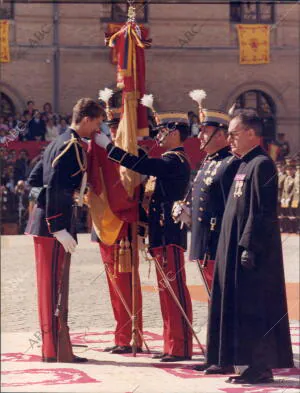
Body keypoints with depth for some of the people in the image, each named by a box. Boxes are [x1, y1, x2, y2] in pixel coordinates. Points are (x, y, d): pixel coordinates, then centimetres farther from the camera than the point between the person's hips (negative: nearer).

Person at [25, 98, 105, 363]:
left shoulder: (59, 143, 16)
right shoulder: (72, 147, -15)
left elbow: (33, 180, 20)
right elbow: (55, 189, -22)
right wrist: (59, 229, -24)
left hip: (43, 222, 10)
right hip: (54, 224, -10)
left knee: (50, 286, 13)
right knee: (54, 285, -7)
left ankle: (51, 346, 20)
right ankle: (56, 350, -4)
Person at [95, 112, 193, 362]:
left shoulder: (174, 161, -15)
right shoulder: (173, 161, 18)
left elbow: (141, 166, -23)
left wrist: (108, 145, -20)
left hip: (169, 236, -10)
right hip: (163, 236, 10)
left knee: (175, 290, -8)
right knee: (167, 290, 12)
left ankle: (181, 348, -6)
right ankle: (172, 346, 17)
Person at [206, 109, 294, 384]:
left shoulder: (261, 165, -14)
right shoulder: (246, 164, 16)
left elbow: (262, 211, -20)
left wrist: (249, 247, -22)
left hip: (254, 250, -10)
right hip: (238, 248, 10)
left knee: (254, 308, -6)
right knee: (241, 307, 11)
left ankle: (262, 367, -2)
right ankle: (256, 364, 15)